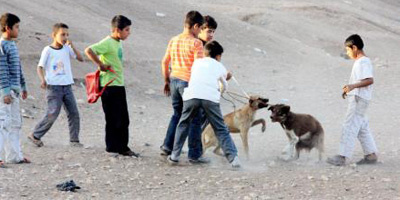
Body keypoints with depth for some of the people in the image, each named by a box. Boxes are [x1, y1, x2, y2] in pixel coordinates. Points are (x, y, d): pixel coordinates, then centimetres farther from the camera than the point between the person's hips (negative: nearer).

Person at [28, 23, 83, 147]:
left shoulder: (67, 48, 8)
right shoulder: (48, 50, -4)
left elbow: (80, 58, 4)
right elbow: (40, 67, -4)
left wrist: (72, 46, -6)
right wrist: (42, 80, -21)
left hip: (67, 86, 5)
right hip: (54, 87, -5)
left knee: (74, 113, 1)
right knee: (52, 114, -10)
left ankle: (74, 139, 10)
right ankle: (35, 135, 3)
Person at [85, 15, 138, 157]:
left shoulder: (118, 43, 13)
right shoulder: (107, 43, -15)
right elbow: (89, 51, -27)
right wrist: (101, 65, -22)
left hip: (119, 84, 9)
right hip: (109, 85, -9)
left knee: (123, 119, 10)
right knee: (113, 119, -3)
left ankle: (123, 147, 17)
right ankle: (112, 148, 5)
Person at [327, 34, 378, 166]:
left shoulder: (363, 62, -15)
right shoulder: (359, 62, 17)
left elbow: (369, 80, -26)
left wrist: (353, 86, -33)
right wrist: (349, 88, 21)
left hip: (359, 99, -11)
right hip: (356, 98, 11)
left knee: (350, 126, -12)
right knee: (362, 128, 13)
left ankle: (342, 157, -14)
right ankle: (371, 155, 17)